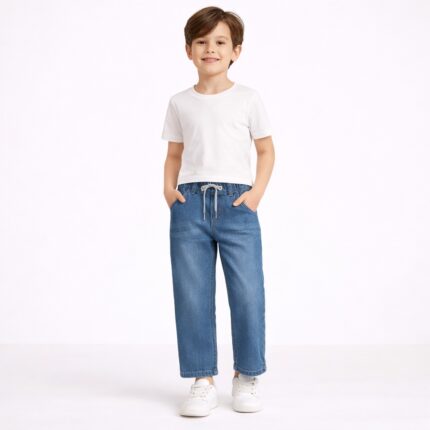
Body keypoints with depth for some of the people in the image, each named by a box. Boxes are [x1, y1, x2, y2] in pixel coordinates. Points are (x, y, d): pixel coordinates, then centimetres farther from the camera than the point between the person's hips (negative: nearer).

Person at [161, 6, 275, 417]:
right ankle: (202, 380, 11)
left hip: (236, 203, -1)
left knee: (247, 294, -2)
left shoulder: (248, 98, 6)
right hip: (189, 205, 2)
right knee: (191, 296, 1)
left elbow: (266, 151, 9)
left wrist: (256, 192, -4)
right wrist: (168, 187, -1)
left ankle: (247, 376, 15)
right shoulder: (180, 103, 11)